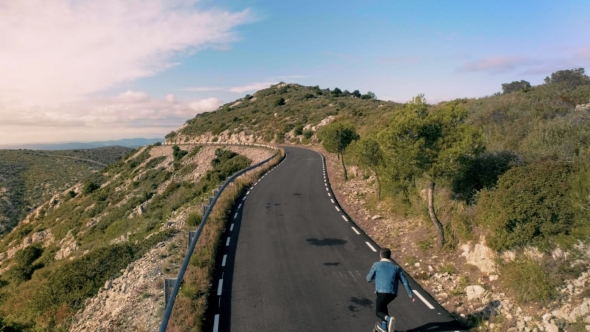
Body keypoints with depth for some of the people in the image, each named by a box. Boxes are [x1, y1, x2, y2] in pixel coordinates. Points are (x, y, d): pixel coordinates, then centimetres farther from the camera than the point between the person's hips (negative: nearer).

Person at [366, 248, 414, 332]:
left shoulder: (376, 265, 4)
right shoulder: (396, 267, 12)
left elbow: (369, 279, 11)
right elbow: (405, 282, 7)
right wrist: (411, 295, 10)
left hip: (382, 292, -5)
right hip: (393, 293, 5)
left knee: (379, 312, 11)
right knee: (382, 305, 31)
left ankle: (389, 319, -21)